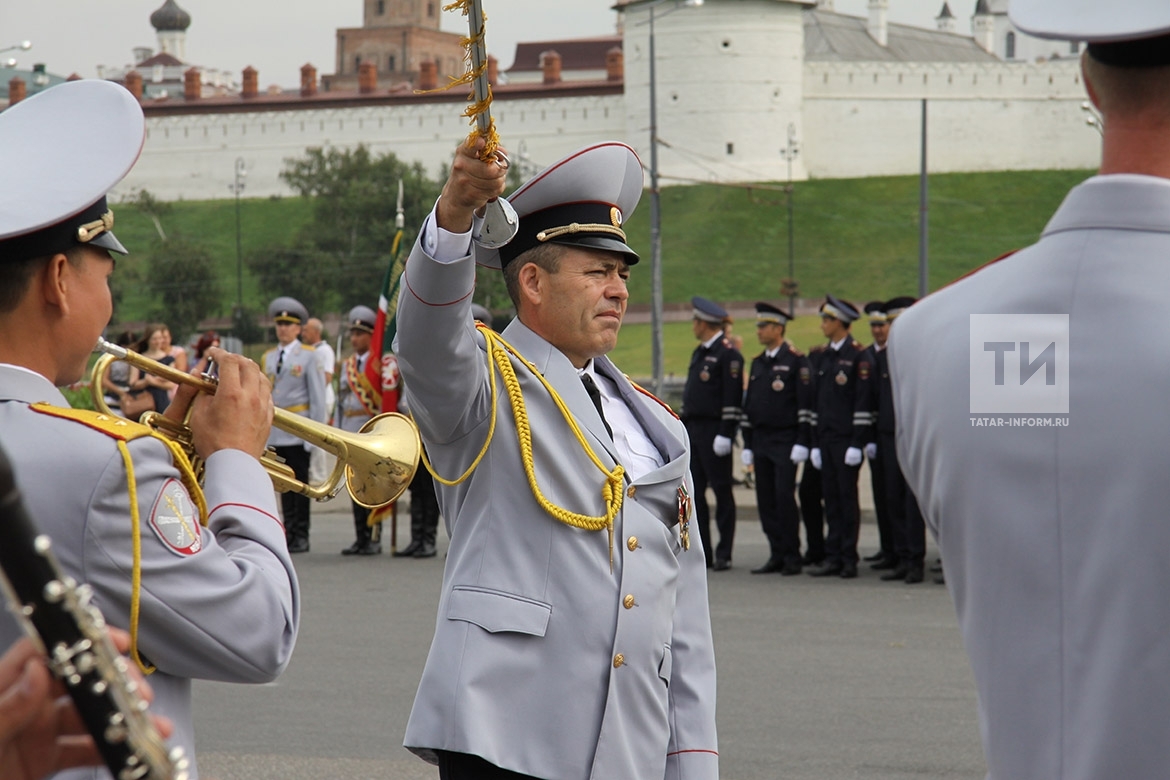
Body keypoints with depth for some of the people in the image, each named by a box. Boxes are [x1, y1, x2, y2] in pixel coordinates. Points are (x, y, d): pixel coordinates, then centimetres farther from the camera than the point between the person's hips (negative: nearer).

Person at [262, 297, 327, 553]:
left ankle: (301, 536, 2)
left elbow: (318, 395, -2)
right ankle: (288, 532, 10)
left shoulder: (308, 356, 0)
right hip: (274, 430, 4)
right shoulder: (268, 358, 13)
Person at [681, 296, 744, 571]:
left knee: (722, 491, -2)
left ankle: (723, 554, 2)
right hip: (693, 431, 9)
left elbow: (733, 398, -15)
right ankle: (701, 552, 11)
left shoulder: (728, 354, -10)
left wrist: (725, 434, -19)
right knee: (693, 492, 7)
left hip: (714, 432, -9)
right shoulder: (699, 353, 18)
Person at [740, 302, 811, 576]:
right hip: (761, 440, 7)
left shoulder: (796, 360, -6)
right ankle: (777, 555, 11)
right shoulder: (757, 363, 15)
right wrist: (747, 444, 15)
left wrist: (801, 442, -15)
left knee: (784, 497, -10)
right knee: (766, 500, 5)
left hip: (785, 441, -7)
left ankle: (792, 557, -3)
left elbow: (805, 402, -10)